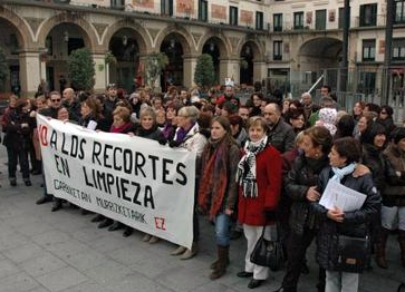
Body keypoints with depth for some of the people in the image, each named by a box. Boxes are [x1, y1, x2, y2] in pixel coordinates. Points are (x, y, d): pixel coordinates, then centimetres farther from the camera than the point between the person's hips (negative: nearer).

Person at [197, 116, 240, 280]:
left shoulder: (232, 149, -14)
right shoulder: (209, 147, 8)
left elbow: (234, 178, -15)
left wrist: (230, 203, -17)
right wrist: (203, 196, 11)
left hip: (223, 197, -6)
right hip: (212, 195, 7)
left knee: (221, 232, -2)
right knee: (219, 230, 17)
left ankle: (222, 265, 15)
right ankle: (223, 258, 34)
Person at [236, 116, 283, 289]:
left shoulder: (272, 153, -16)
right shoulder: (247, 150, 9)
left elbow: (275, 183, -19)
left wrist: (270, 205, -20)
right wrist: (241, 199, 15)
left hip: (262, 203, -7)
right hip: (247, 202, 7)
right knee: (250, 238, 20)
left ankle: (260, 274, 19)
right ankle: (250, 267, 35)